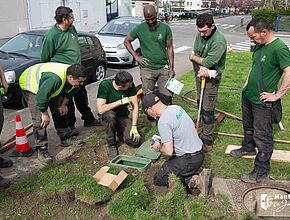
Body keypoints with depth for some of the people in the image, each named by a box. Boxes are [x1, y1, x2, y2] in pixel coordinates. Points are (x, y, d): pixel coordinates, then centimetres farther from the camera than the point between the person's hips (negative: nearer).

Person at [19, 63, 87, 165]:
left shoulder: (74, 78, -19)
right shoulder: (54, 79, -45)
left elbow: (70, 92, 2)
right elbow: (42, 96, -37)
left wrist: (63, 104, -1)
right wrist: (44, 113, -25)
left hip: (52, 88, 8)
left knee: (60, 112, 7)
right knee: (40, 119, -15)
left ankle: (66, 139, 21)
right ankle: (41, 150, -8)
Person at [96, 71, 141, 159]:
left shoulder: (131, 85, -16)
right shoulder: (104, 85, -24)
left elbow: (135, 107, -11)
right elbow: (101, 109, -31)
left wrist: (134, 127, -19)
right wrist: (120, 102, -30)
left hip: (123, 116, 2)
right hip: (109, 114, -2)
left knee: (135, 142, -19)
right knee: (110, 115, -40)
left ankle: (120, 132, 14)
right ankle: (111, 144, -13)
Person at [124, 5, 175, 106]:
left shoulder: (165, 28, 2)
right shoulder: (140, 28, 0)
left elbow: (169, 48, 4)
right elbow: (126, 41, 11)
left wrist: (171, 68, -1)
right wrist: (136, 56, 0)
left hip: (163, 68, 1)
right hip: (147, 69, 0)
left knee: (167, 98, 0)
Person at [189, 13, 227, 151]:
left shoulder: (219, 40, -23)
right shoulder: (200, 35, 1)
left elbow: (207, 62, -25)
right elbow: (194, 55, 0)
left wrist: (194, 57, -7)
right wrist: (201, 66, -20)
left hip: (211, 77, -7)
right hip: (199, 74, 7)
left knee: (207, 109, -5)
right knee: (200, 104, 15)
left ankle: (207, 139, 8)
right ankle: (206, 130, 31)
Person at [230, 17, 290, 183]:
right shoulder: (259, 46, 7)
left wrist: (276, 95, -22)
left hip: (263, 102, -9)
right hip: (248, 96, 9)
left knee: (262, 136, 2)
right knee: (248, 127, 28)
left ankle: (261, 173, 14)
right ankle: (248, 147, 53)